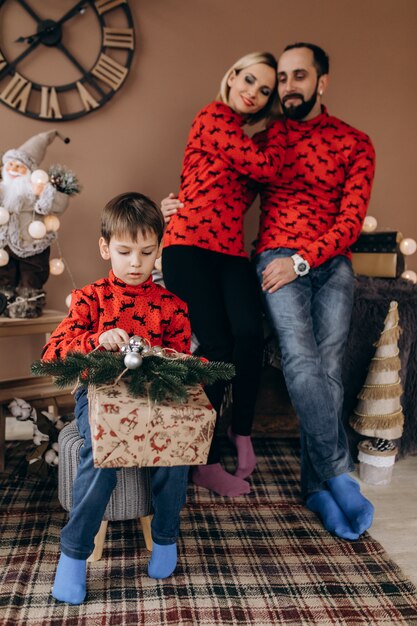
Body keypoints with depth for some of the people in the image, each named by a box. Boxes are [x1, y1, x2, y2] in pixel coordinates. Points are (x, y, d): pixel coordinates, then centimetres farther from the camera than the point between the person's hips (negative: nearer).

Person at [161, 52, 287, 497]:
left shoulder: (244, 135, 25)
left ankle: (241, 430, 0)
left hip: (230, 249, 6)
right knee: (217, 347, -14)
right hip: (191, 244, -6)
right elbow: (264, 167, -8)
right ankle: (206, 462, 2)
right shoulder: (213, 117, 1)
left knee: (249, 334, -20)